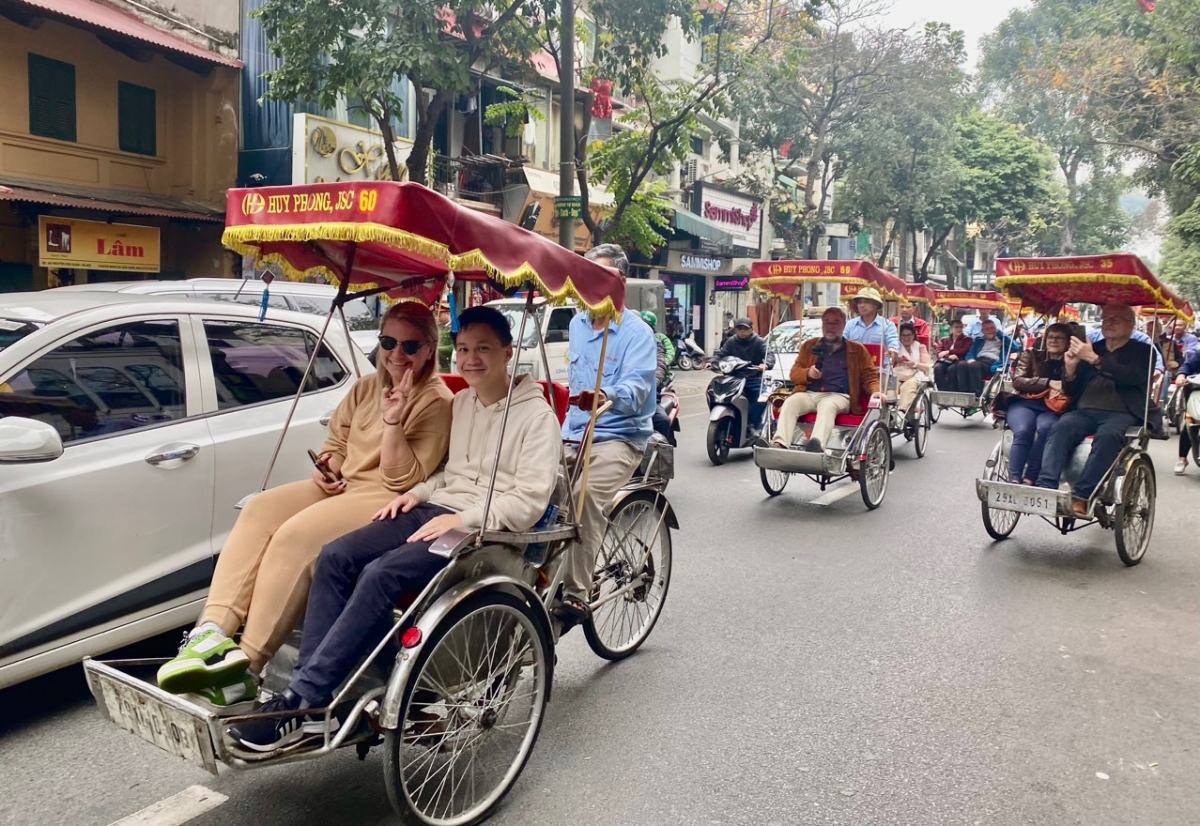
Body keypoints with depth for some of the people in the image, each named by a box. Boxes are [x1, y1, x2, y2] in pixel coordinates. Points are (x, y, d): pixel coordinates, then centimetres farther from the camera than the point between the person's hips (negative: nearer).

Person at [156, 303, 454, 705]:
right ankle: (214, 631, -25)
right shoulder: (365, 388, 16)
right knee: (260, 510, -16)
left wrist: (392, 421, -24)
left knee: (297, 534, -29)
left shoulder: (436, 401, -7)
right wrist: (328, 469, 1)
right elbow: (335, 445, 24)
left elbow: (402, 479, -13)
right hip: (341, 487, 8)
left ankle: (247, 663, -24)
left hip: (388, 501, -8)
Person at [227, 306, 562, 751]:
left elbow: (530, 501, -13)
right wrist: (418, 492, 7)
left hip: (486, 530, -8)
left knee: (380, 575, -29)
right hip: (435, 511, 8)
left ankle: (300, 702, -23)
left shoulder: (536, 415, -6)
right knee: (335, 557, -15)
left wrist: (462, 520, -19)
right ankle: (314, 701, -17)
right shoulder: (460, 402, 18)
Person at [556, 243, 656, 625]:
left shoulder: (637, 332, -8)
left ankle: (575, 595, -26)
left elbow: (637, 387, -23)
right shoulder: (577, 324, 14)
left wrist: (607, 397, -44)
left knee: (586, 499, -31)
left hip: (619, 438, -6)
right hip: (575, 435, 6)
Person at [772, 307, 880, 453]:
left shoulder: (857, 350, 20)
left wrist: (876, 392, -6)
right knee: (790, 403, -32)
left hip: (838, 396, -2)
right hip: (809, 393, 2)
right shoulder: (809, 346, 24)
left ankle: (817, 444, -63)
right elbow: (794, 372, 20)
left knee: (827, 406, -39)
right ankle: (780, 445, -49)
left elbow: (870, 376, 17)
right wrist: (808, 373, -4)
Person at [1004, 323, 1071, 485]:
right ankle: (1014, 480, -41)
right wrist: (1049, 383, -9)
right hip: (1024, 403, 0)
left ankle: (1029, 478, -38)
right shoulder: (1031, 355, 18)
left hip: (1052, 409, 0)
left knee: (1045, 428, -37)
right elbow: (1017, 381, 3)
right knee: (1023, 431, -35)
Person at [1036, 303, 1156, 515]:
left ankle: (1081, 496, -40)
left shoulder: (1142, 351, 12)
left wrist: (1094, 359, -19)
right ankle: (1045, 488, -42)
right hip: (1084, 411, 3)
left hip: (1121, 414, -3)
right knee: (1061, 428, -30)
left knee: (1107, 436, -36)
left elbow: (1133, 377, -11)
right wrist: (1070, 369, -2)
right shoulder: (1092, 348, 23)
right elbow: (1071, 391, 20)